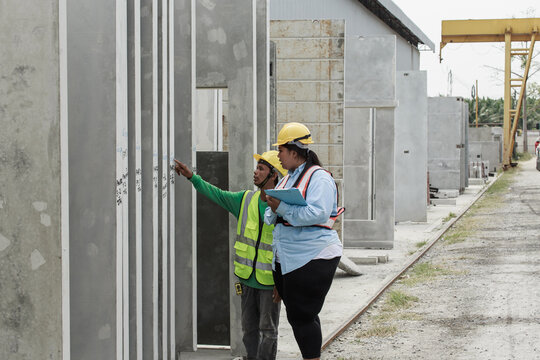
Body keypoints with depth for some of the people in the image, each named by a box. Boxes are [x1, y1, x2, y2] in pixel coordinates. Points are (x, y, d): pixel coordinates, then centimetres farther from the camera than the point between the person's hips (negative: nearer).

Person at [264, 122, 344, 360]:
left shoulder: (319, 178, -10)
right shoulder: (287, 179, 19)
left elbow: (318, 214, -24)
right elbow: (271, 217, 20)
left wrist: (283, 208, -21)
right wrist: (273, 210, -4)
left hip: (311, 259, -9)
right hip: (286, 259, 9)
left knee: (302, 316, -8)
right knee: (296, 316, 14)